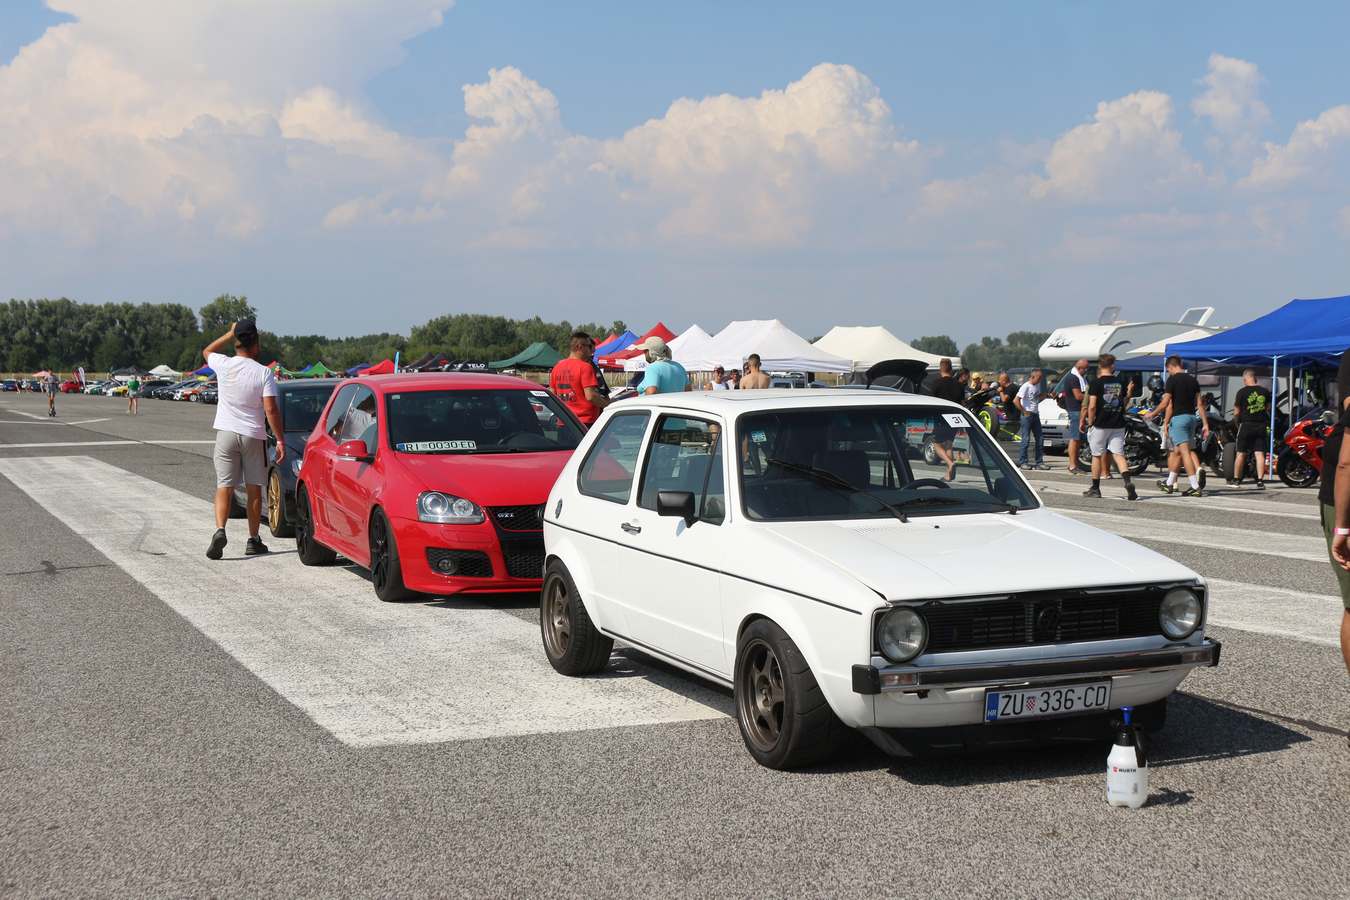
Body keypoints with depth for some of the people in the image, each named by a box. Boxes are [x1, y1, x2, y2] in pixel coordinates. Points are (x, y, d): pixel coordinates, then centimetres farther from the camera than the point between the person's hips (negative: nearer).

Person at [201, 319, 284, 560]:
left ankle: (220, 530, -19)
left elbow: (207, 351, 21)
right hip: (253, 436, -1)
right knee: (254, 489, 9)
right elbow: (270, 409, -15)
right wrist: (280, 440, -10)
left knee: (224, 486, 2)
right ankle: (253, 540, 13)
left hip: (226, 432, 1)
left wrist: (230, 333, 24)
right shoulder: (264, 373, -10)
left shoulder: (224, 365, -4)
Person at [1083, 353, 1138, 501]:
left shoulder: (1096, 382, -8)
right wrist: (1129, 392, 27)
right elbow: (1124, 402, 10)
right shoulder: (1121, 382, 4)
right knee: (1118, 454, 0)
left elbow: (1092, 406, -13)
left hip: (1101, 425, -3)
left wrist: (1090, 422, -1)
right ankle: (1128, 482, -22)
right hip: (1118, 425, 3)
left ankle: (1095, 488, 15)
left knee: (1097, 455, 9)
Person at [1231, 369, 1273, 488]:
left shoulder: (1242, 392, -7)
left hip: (1246, 424, -3)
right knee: (1260, 453, 0)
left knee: (1241, 453, 6)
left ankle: (1236, 479, 15)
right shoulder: (1265, 391, 4)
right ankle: (1260, 480, -5)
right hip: (1262, 425, 3)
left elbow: (1236, 412, -4)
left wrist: (1237, 421, 14)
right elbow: (1268, 409, 12)